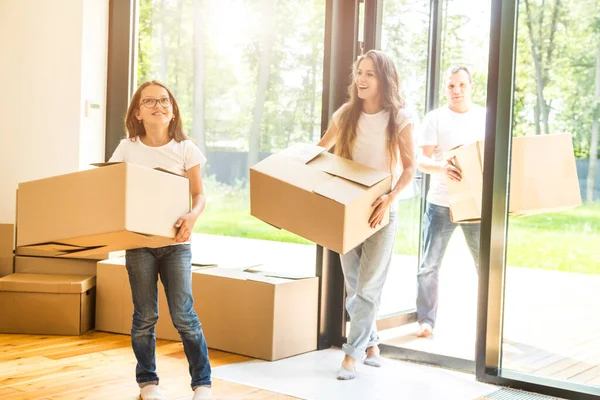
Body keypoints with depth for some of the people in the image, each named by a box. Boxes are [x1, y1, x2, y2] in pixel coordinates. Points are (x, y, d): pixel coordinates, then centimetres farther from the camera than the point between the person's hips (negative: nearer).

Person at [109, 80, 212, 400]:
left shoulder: (185, 149, 0)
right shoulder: (127, 149, 2)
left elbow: (199, 194, -2)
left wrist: (193, 216, -23)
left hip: (175, 242, -1)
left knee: (183, 315, -5)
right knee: (145, 316, 4)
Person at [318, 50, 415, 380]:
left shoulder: (398, 118, -8)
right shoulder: (346, 114, 1)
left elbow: (409, 167, -8)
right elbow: (320, 150, 16)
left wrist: (390, 198, -23)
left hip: (382, 209, -4)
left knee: (369, 285, -6)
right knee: (353, 284, 9)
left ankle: (353, 353, 1)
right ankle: (371, 343, 26)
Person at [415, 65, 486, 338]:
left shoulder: (486, 117, 7)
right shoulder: (435, 119, 0)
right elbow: (421, 161, -6)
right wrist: (441, 167, -28)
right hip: (441, 203, -1)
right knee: (429, 266, 2)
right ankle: (426, 321, 15)